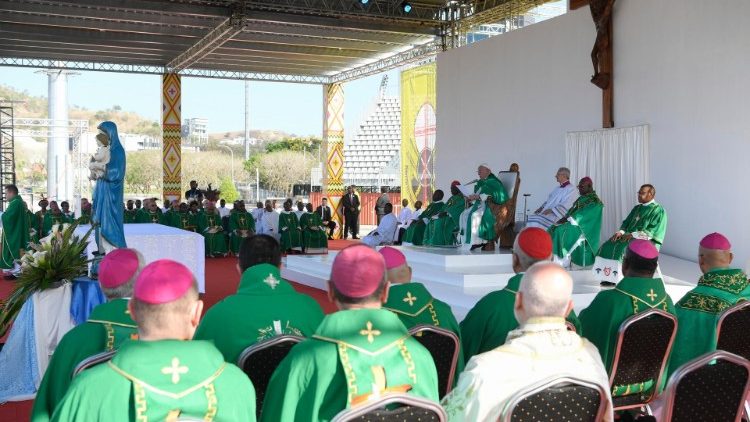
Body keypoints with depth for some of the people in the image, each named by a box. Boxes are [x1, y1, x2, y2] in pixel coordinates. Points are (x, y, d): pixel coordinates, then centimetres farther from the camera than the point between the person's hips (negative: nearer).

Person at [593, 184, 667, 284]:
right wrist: (621, 232, -6)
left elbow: (654, 231, -14)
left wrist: (634, 235, -21)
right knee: (608, 246, -16)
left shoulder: (658, 210, -3)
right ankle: (609, 277, -18)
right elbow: (626, 222, 18)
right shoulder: (637, 208, 20)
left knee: (624, 249, -34)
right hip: (630, 236, 7)